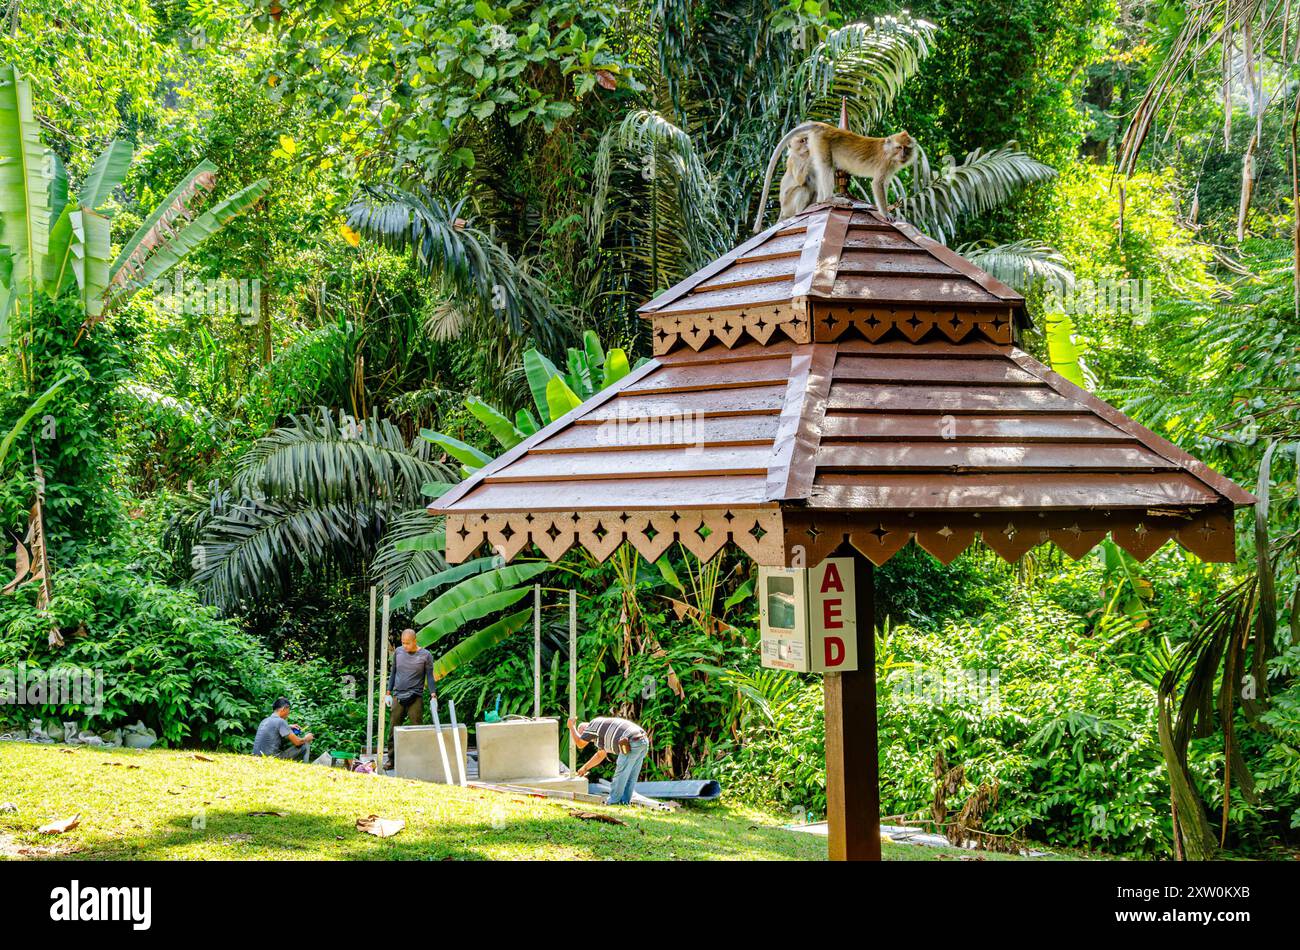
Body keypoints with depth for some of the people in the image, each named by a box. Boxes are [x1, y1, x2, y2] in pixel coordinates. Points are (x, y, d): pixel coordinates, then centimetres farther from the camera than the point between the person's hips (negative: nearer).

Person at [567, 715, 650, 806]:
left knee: (621, 774, 3)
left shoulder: (595, 723, 5)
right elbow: (600, 755, 43)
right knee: (630, 776, 17)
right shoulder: (604, 735, 33)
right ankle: (625, 801, 21)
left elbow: (580, 744, 8)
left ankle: (613, 801, 12)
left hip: (632, 744, -10)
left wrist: (571, 727, 21)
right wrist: (585, 768, 48)